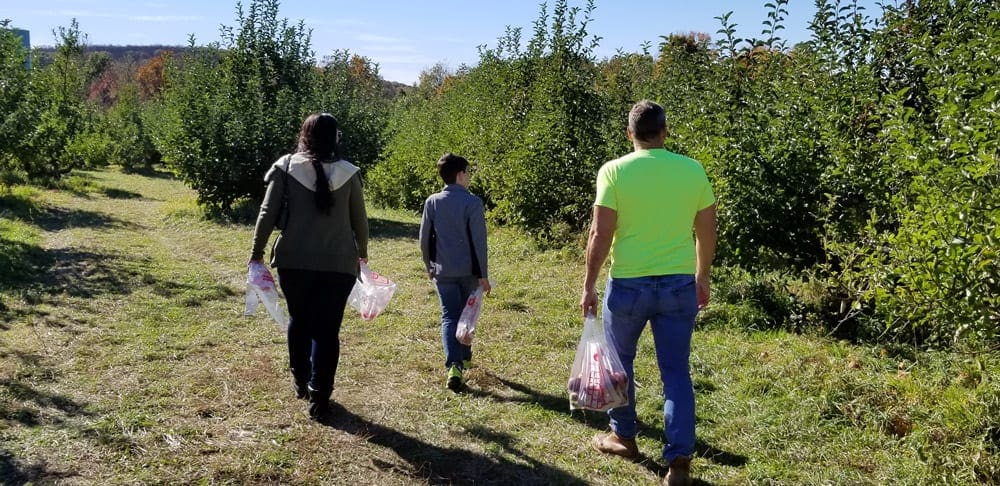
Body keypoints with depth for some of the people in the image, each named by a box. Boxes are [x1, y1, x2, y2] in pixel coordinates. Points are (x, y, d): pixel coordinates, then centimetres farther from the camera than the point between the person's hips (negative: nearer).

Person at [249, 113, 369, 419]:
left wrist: (257, 250, 7)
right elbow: (359, 220, 8)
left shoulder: (286, 167, -1)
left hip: (294, 261, 1)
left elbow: (268, 213, -3)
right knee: (328, 330, 4)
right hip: (338, 264, 0)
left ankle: (300, 381, 33)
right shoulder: (348, 173, 1)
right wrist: (362, 252, 24)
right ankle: (319, 397, 4)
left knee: (299, 320, 21)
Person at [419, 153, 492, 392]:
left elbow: (424, 239, 3)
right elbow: (479, 241, -11)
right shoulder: (472, 202, -11)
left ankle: (454, 365, -15)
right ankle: (464, 357, 35)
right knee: (467, 314, 18)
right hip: (468, 270, -1)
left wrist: (429, 267, 18)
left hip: (443, 271, 1)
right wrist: (483, 274, -5)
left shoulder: (432, 202, -1)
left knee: (449, 317, 1)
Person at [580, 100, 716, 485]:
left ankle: (623, 437, 33)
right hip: (680, 284, 2)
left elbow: (601, 235, -11)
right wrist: (702, 277, 19)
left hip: (629, 284, -2)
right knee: (676, 370, 9)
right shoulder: (693, 170, 0)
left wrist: (589, 285, -2)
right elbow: (707, 232, 6)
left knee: (618, 361, 19)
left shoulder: (614, 171, -9)